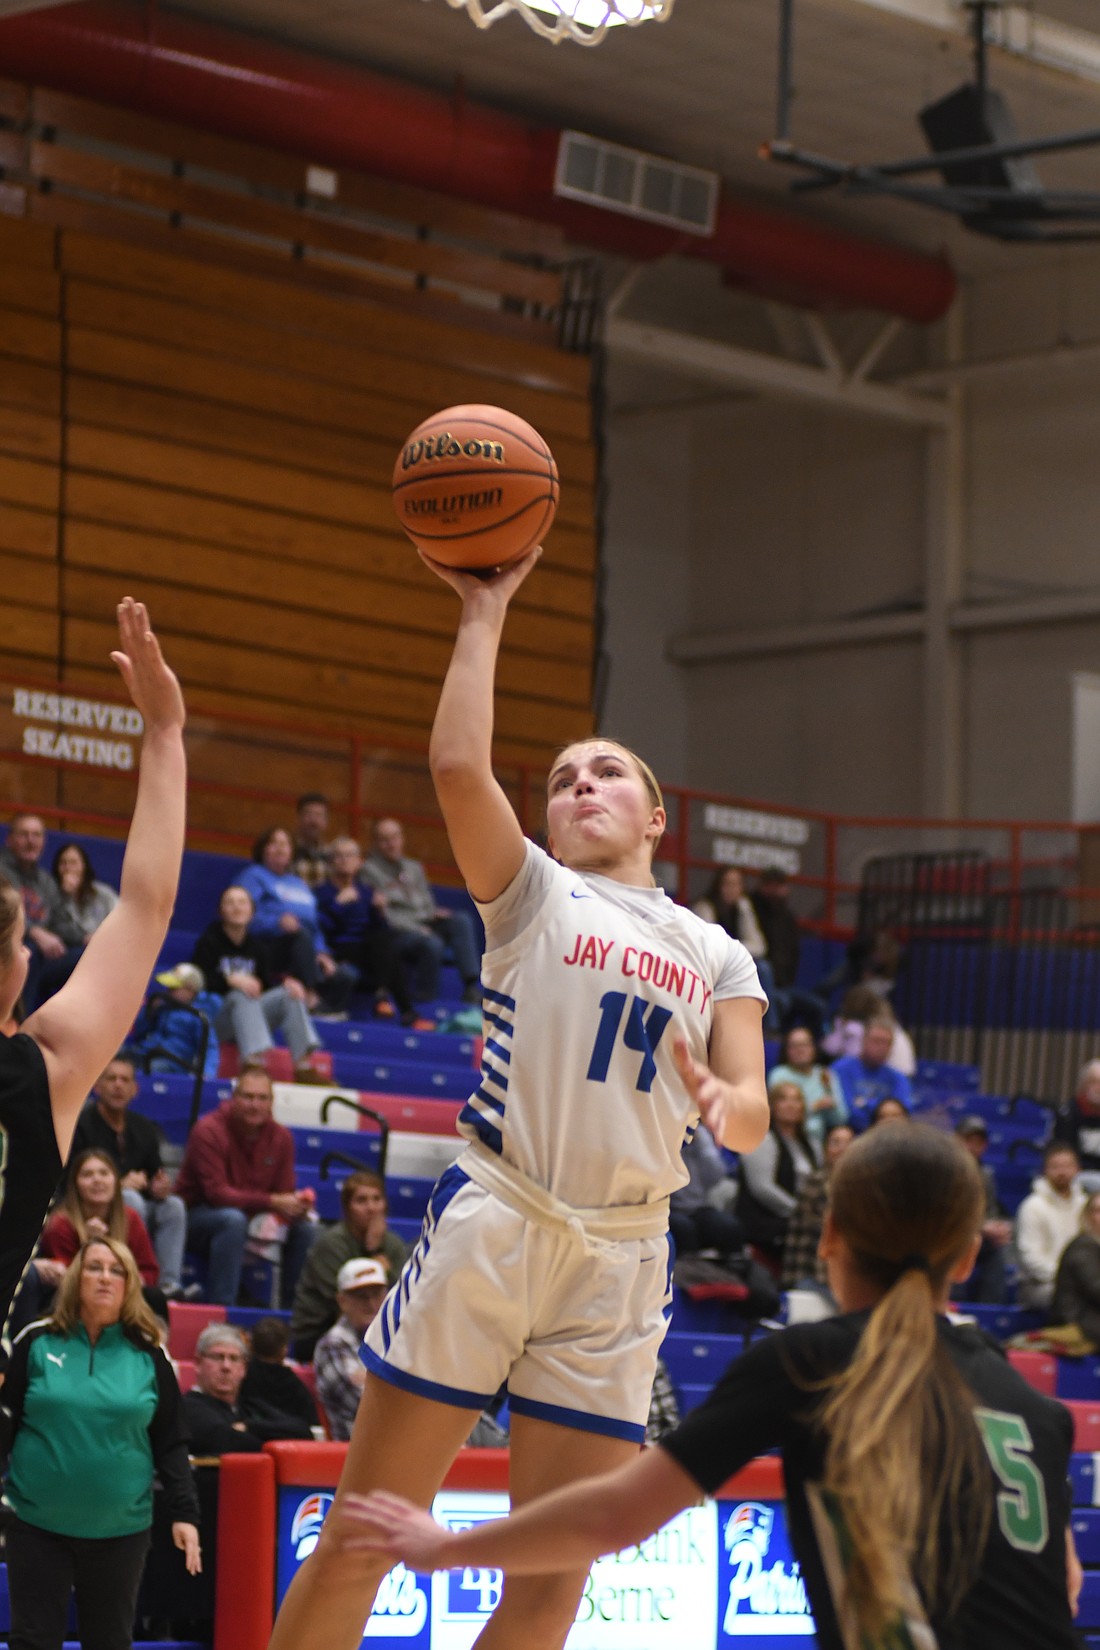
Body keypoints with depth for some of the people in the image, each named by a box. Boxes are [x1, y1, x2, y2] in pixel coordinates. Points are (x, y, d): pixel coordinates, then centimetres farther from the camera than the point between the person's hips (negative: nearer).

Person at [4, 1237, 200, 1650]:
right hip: (37, 1524, -1)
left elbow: (170, 1443, 5)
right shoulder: (37, 1344, 1)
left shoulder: (148, 1357, 3)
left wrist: (184, 1513, -2)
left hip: (120, 1530, 1)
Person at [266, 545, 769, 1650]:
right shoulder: (535, 894, 10)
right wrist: (484, 616, -1)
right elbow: (458, 766, -7)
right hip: (492, 1221, -3)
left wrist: (725, 1103, -18)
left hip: (621, 1260, 3)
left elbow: (750, 1115, 5)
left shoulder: (719, 957, 18)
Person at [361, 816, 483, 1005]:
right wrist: (415, 928, -16)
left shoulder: (414, 868, 23)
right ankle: (424, 997, -22)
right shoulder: (369, 871, -1)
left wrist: (434, 913, 0)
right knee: (432, 943, -35)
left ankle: (471, 987, -26)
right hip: (395, 933, -7)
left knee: (461, 920, -18)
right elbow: (381, 914, -10)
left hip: (423, 926, 7)